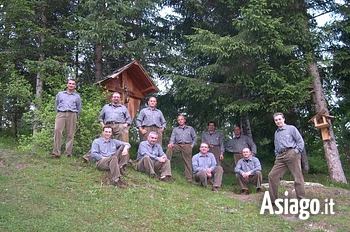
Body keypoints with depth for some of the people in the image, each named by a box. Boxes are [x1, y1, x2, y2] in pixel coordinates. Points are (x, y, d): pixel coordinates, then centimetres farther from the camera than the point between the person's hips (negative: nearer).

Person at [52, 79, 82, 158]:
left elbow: (79, 109, 19)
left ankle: (68, 153, -4)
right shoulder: (60, 94, 19)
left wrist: (74, 116, 11)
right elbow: (56, 105, 22)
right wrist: (58, 112, 13)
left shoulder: (77, 96, 18)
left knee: (70, 134, -5)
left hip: (72, 115, 1)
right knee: (57, 131, -18)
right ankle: (56, 153, -19)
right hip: (61, 114, 0)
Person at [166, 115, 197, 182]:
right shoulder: (175, 129, 20)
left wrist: (192, 145, 4)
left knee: (187, 162, -6)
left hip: (187, 146, -1)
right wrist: (171, 143, -15)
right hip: (178, 145, 1)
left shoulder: (190, 128, 19)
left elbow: (195, 137, 19)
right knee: (170, 148, -29)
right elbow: (172, 137, 6)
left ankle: (189, 179, -2)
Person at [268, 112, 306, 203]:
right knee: (272, 175, -3)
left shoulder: (291, 128, 6)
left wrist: (296, 151, -8)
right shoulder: (276, 133, 23)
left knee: (298, 178, -5)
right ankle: (272, 199, 3)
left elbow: (300, 141, 1)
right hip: (281, 156, 6)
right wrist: (277, 156, 14)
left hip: (291, 154, -6)